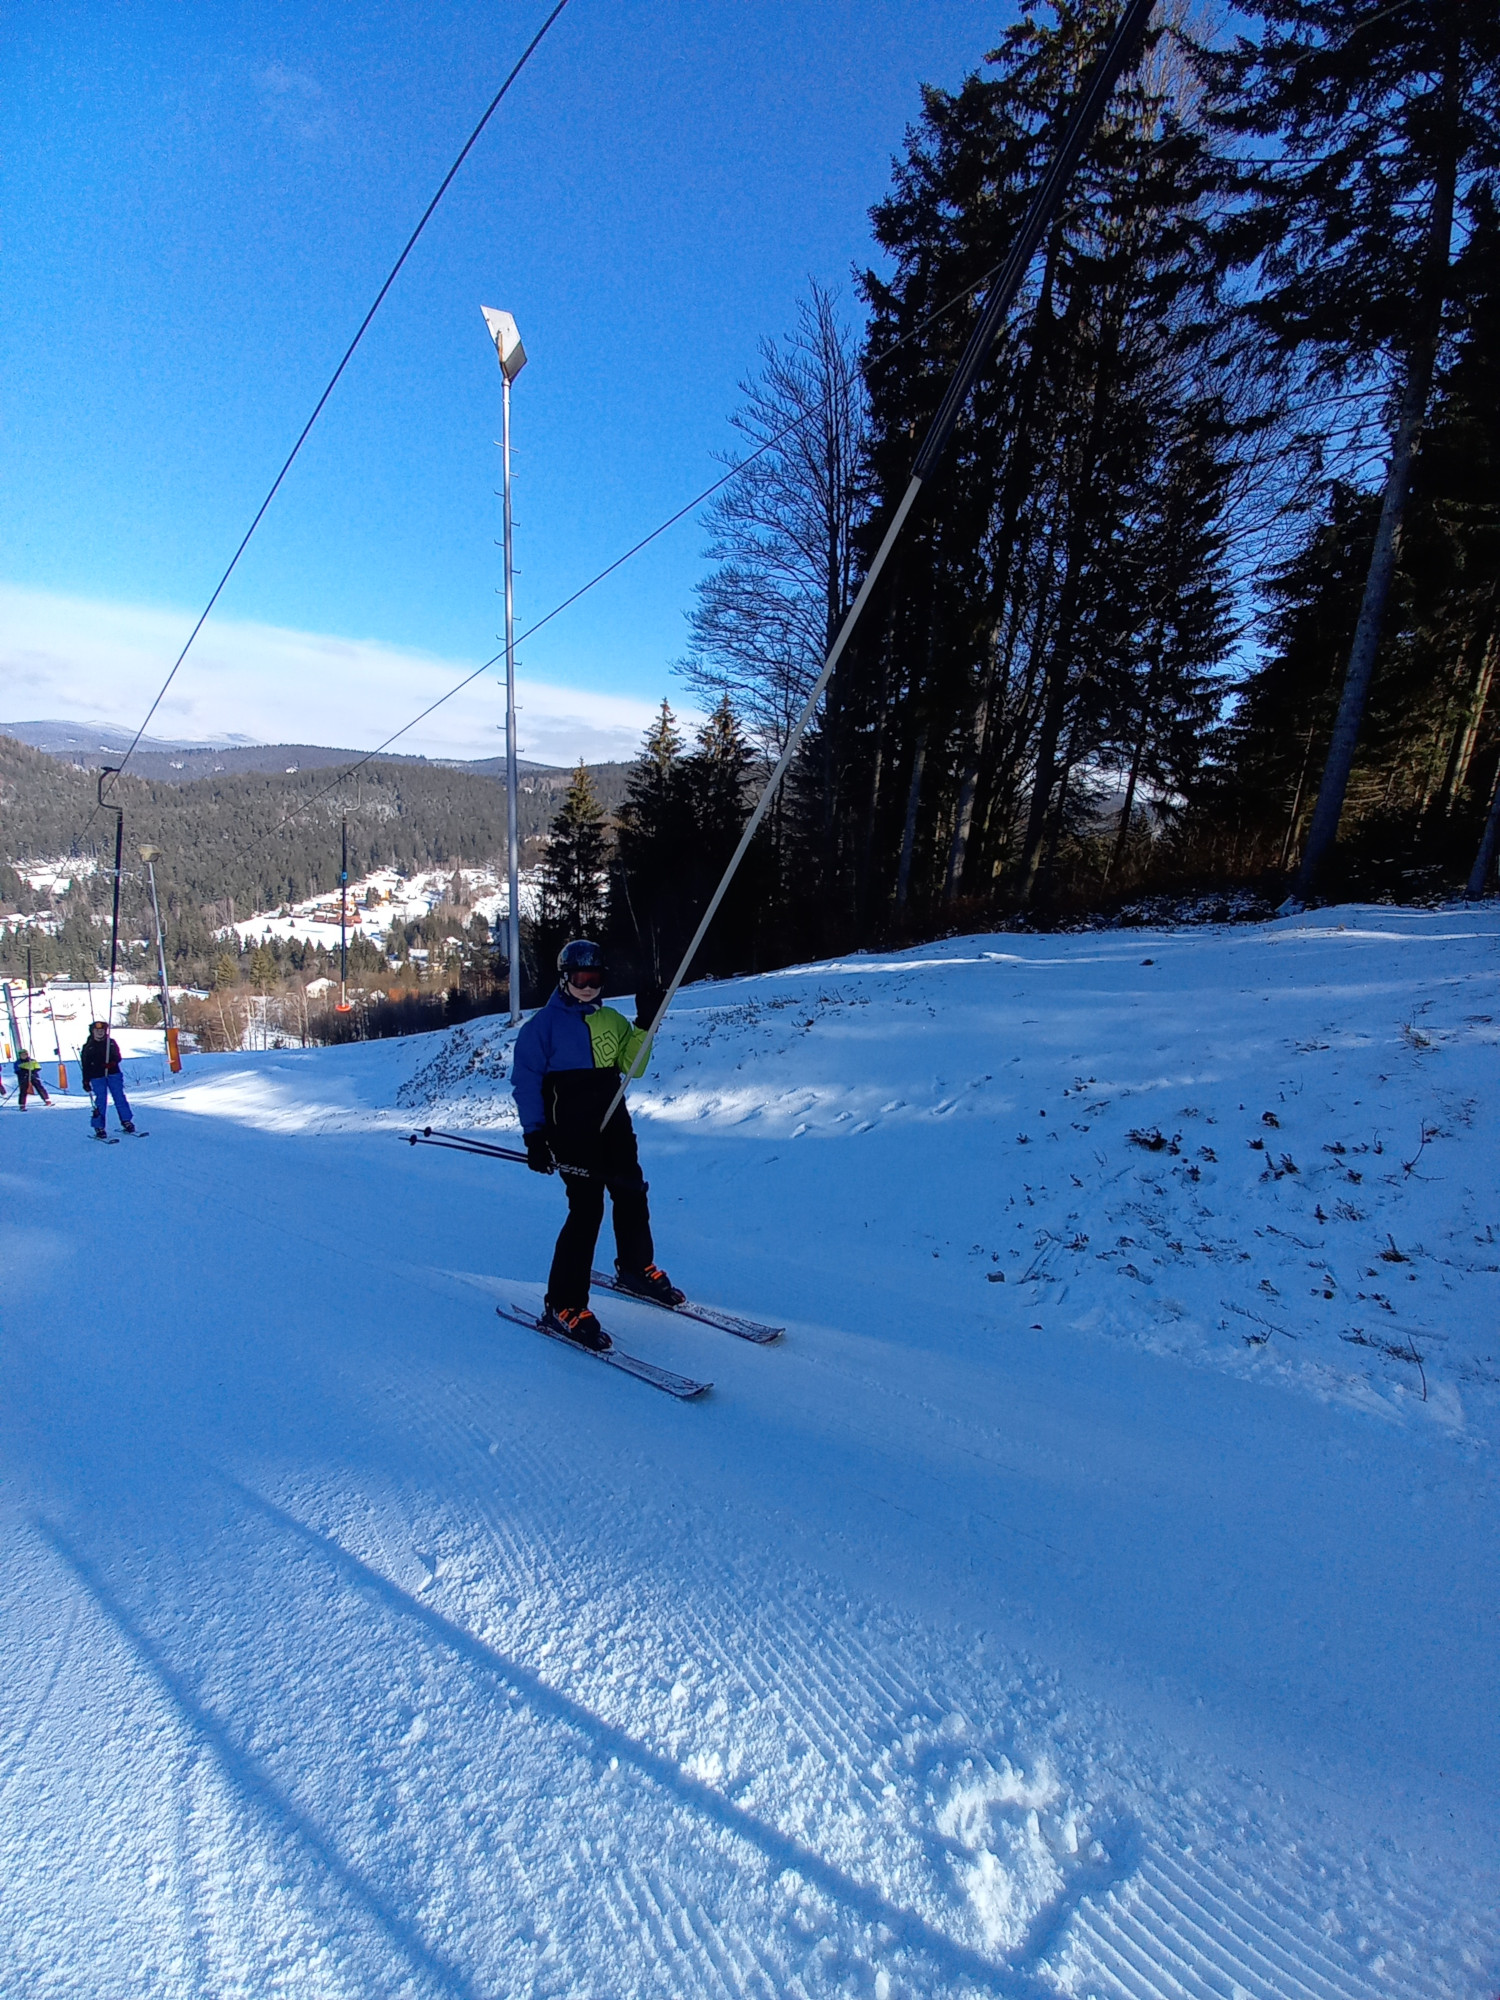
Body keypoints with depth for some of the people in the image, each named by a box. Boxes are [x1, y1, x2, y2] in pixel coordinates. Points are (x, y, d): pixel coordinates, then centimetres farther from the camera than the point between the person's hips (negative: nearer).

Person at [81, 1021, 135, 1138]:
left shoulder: (111, 1042, 10)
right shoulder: (88, 1047, 5)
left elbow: (118, 1057, 9)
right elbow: (85, 1066, 5)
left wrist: (112, 1063, -14)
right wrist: (86, 1081, 0)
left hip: (113, 1074, 2)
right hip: (97, 1077, -2)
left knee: (120, 1097, 0)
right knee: (101, 1101, -5)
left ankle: (126, 1121, 7)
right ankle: (99, 1127, 2)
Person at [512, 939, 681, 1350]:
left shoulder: (611, 1020, 13)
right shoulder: (543, 1024, -3)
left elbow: (632, 1066, 4)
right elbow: (526, 1082, -6)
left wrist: (645, 1024, -8)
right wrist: (534, 1136, -14)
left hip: (613, 1123, 6)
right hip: (571, 1129, -6)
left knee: (632, 1195, 11)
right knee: (587, 1210, -13)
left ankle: (637, 1269, 34)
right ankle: (564, 1305, -4)